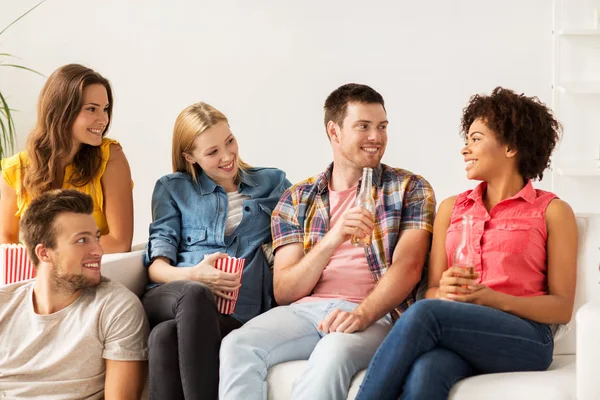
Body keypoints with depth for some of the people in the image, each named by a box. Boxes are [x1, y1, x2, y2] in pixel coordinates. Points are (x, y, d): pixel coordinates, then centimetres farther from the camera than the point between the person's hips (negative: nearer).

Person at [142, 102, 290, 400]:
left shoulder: (273, 183, 23)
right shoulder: (172, 188, 21)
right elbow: (156, 265, 9)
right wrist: (192, 276, -12)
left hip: (241, 310, -1)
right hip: (173, 298, 1)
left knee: (166, 336, -37)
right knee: (196, 294, -40)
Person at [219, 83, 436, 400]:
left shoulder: (409, 189, 11)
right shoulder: (296, 200, 15)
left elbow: (408, 266, -3)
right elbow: (283, 292, 7)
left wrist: (362, 314, -23)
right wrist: (331, 241, -12)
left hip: (375, 314, -2)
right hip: (304, 311, 3)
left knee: (334, 353, -38)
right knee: (237, 345, -28)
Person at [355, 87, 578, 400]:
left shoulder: (552, 211, 10)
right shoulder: (451, 208, 23)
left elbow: (562, 307, 4)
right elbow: (431, 291, 17)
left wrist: (493, 298, -13)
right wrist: (444, 292, -8)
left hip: (526, 337, -3)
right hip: (455, 336, 3)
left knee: (424, 314, -34)